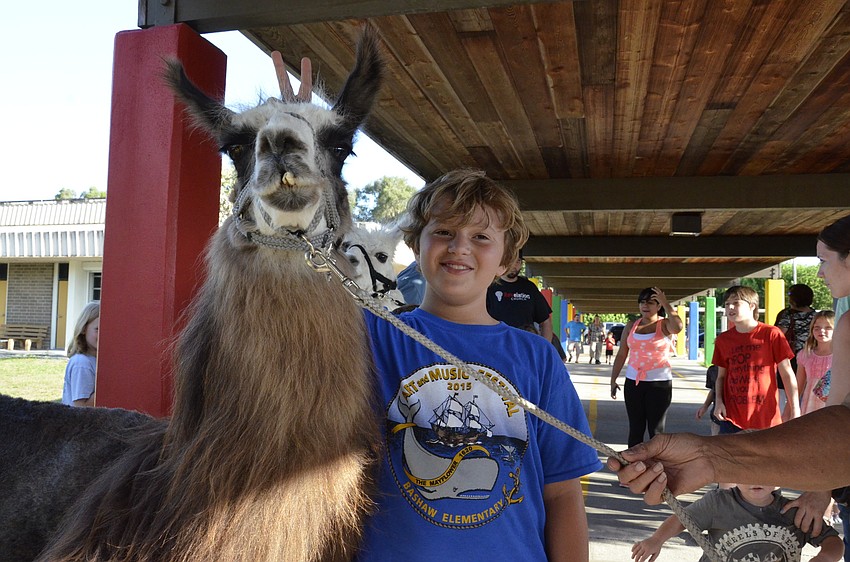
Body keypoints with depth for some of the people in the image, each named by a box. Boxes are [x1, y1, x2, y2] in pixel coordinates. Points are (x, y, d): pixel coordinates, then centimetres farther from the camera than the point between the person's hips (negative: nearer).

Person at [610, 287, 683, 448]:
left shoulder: (664, 324, -3)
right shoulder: (632, 325, 8)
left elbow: (678, 327, -30)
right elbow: (622, 354, 12)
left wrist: (665, 303, -23)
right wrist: (613, 379, 10)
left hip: (659, 382, -4)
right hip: (633, 381, 4)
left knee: (655, 429, 2)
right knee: (635, 428, 9)